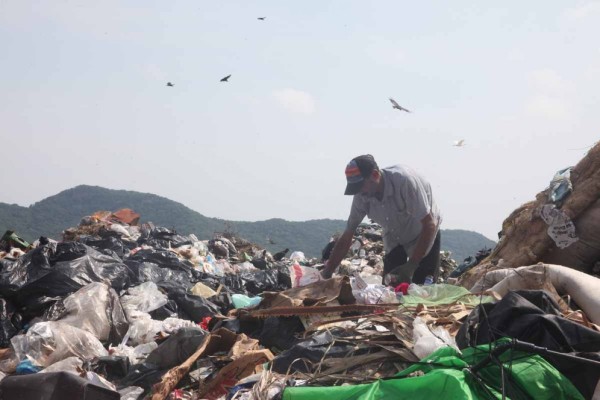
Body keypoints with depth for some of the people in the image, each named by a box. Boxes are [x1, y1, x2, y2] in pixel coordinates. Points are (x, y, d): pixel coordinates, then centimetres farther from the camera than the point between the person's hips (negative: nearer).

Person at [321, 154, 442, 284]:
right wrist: (326, 274, -14)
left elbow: (429, 225, -32)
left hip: (424, 236, -4)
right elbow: (346, 237, -9)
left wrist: (411, 266, -36)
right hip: (395, 242, 4)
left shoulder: (404, 181, -35)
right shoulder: (361, 197, -20)